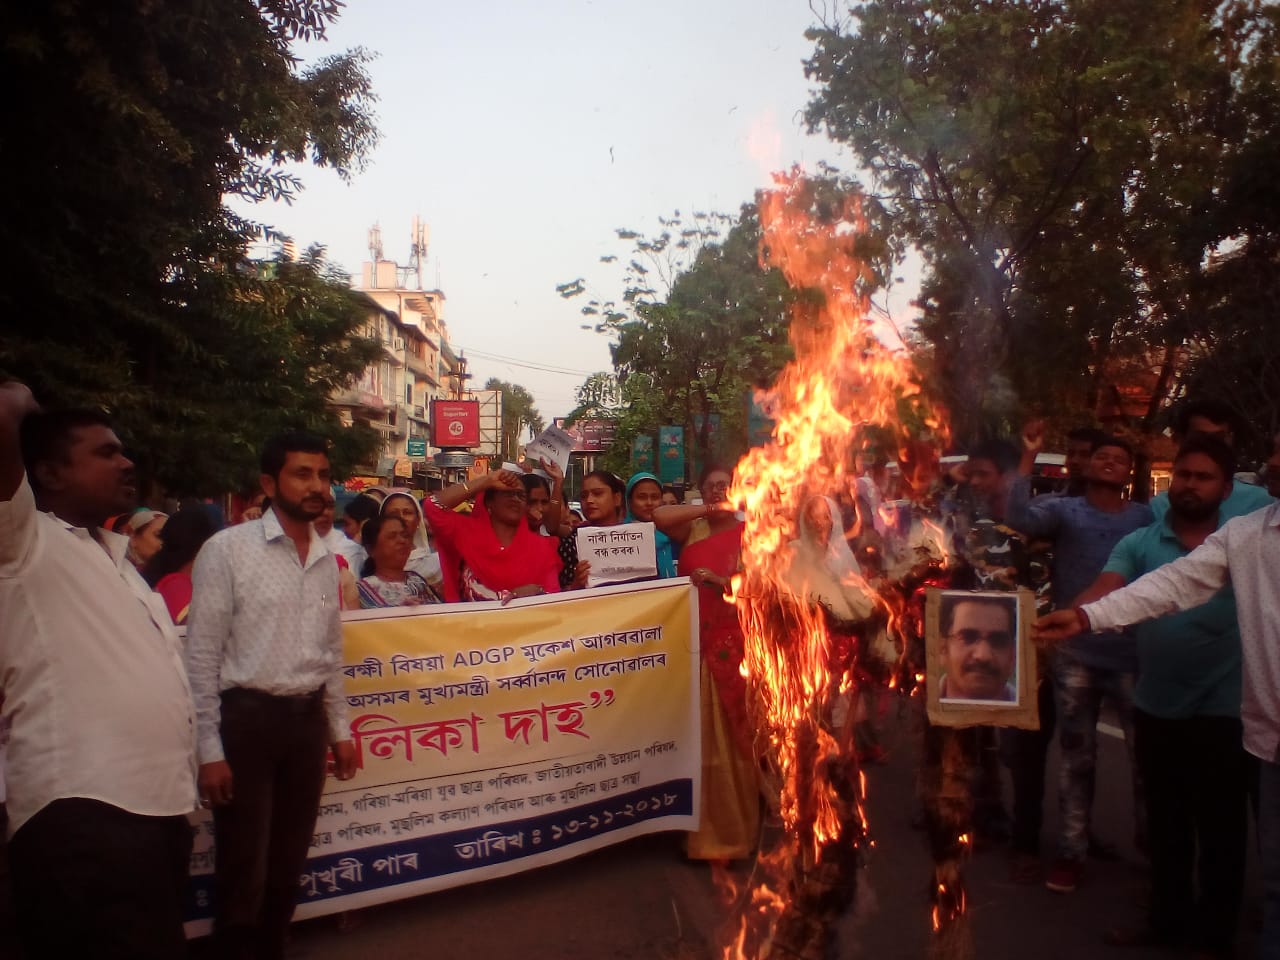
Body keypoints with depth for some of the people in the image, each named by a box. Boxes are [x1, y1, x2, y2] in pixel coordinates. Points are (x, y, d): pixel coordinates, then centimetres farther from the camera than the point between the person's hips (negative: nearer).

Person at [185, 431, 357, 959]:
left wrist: (339, 729, 14)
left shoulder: (327, 561, 8)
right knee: (243, 874, 4)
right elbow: (203, 656, -10)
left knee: (288, 866, 17)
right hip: (247, 717, -5)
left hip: (307, 719, 5)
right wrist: (209, 749, -12)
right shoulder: (228, 549, -10)